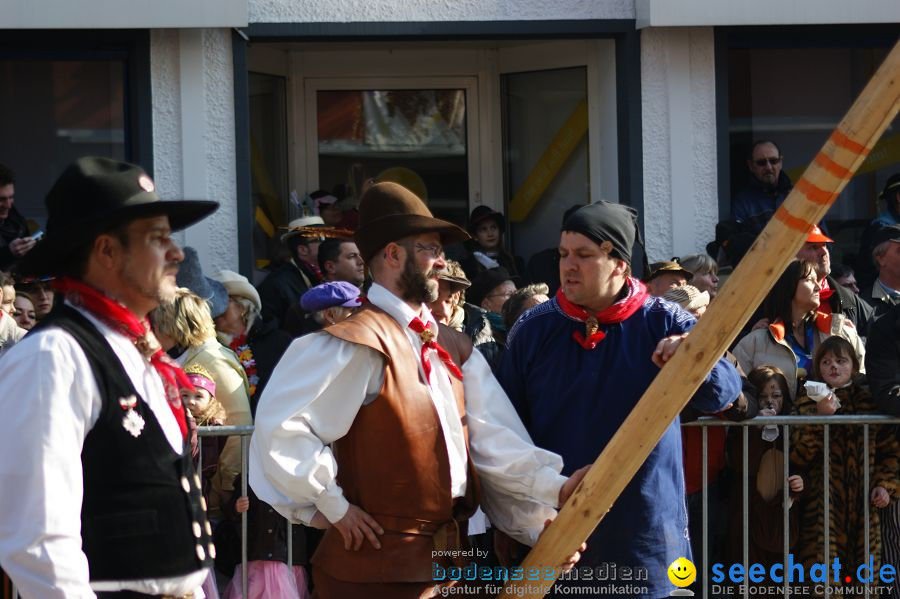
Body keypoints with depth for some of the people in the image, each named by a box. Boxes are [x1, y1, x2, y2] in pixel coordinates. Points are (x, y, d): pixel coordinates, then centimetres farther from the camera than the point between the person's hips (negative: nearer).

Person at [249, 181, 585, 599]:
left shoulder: (453, 348, 13)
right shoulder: (362, 343, -15)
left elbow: (493, 438, 3)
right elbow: (281, 425, -23)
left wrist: (552, 487, -11)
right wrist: (332, 505, -16)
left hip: (447, 559, 8)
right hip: (381, 565, -8)